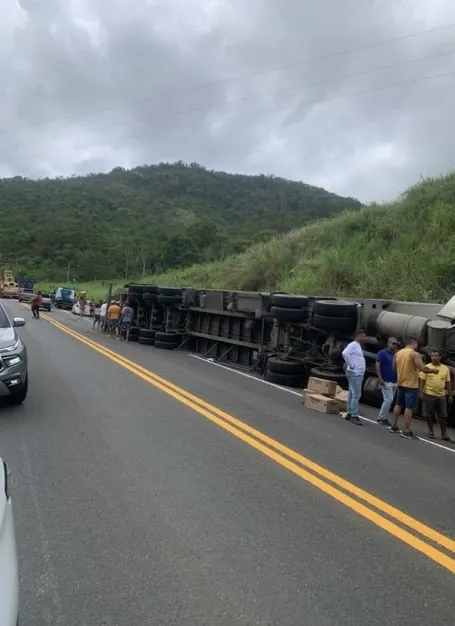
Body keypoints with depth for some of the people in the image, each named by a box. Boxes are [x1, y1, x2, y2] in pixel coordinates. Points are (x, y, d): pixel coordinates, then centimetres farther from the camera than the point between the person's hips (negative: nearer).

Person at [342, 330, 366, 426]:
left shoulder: (358, 346, 18)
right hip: (354, 374, -10)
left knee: (352, 394, 12)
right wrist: (351, 365, -23)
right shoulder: (353, 345, -12)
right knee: (356, 395, -11)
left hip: (358, 374, 10)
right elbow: (345, 353, -29)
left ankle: (350, 413, 17)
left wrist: (361, 371, 16)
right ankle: (354, 416, -9)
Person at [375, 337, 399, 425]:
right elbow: (377, 365, -11)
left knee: (388, 400, 9)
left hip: (394, 382, 6)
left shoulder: (396, 354, 13)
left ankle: (384, 418, 15)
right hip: (386, 381, -6)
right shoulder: (382, 353, -5)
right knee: (388, 400, -10)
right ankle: (381, 418, 1)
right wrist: (380, 378, -18)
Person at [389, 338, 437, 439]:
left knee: (399, 405, 18)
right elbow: (423, 368, -19)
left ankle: (393, 426, 22)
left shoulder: (397, 354, 7)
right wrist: (433, 370, -2)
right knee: (409, 408, -3)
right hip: (411, 385, -7)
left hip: (400, 384, 7)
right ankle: (406, 432, -3)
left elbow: (394, 368, 17)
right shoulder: (415, 354, -13)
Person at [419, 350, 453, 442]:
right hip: (429, 395, -2)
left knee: (443, 416, 6)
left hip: (441, 395, 2)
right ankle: (431, 431, 21)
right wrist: (421, 392, -11)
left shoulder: (445, 368, 5)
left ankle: (444, 435, 15)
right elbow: (422, 380, -4)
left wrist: (450, 395, 7)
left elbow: (448, 382, 9)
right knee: (429, 415, 6)